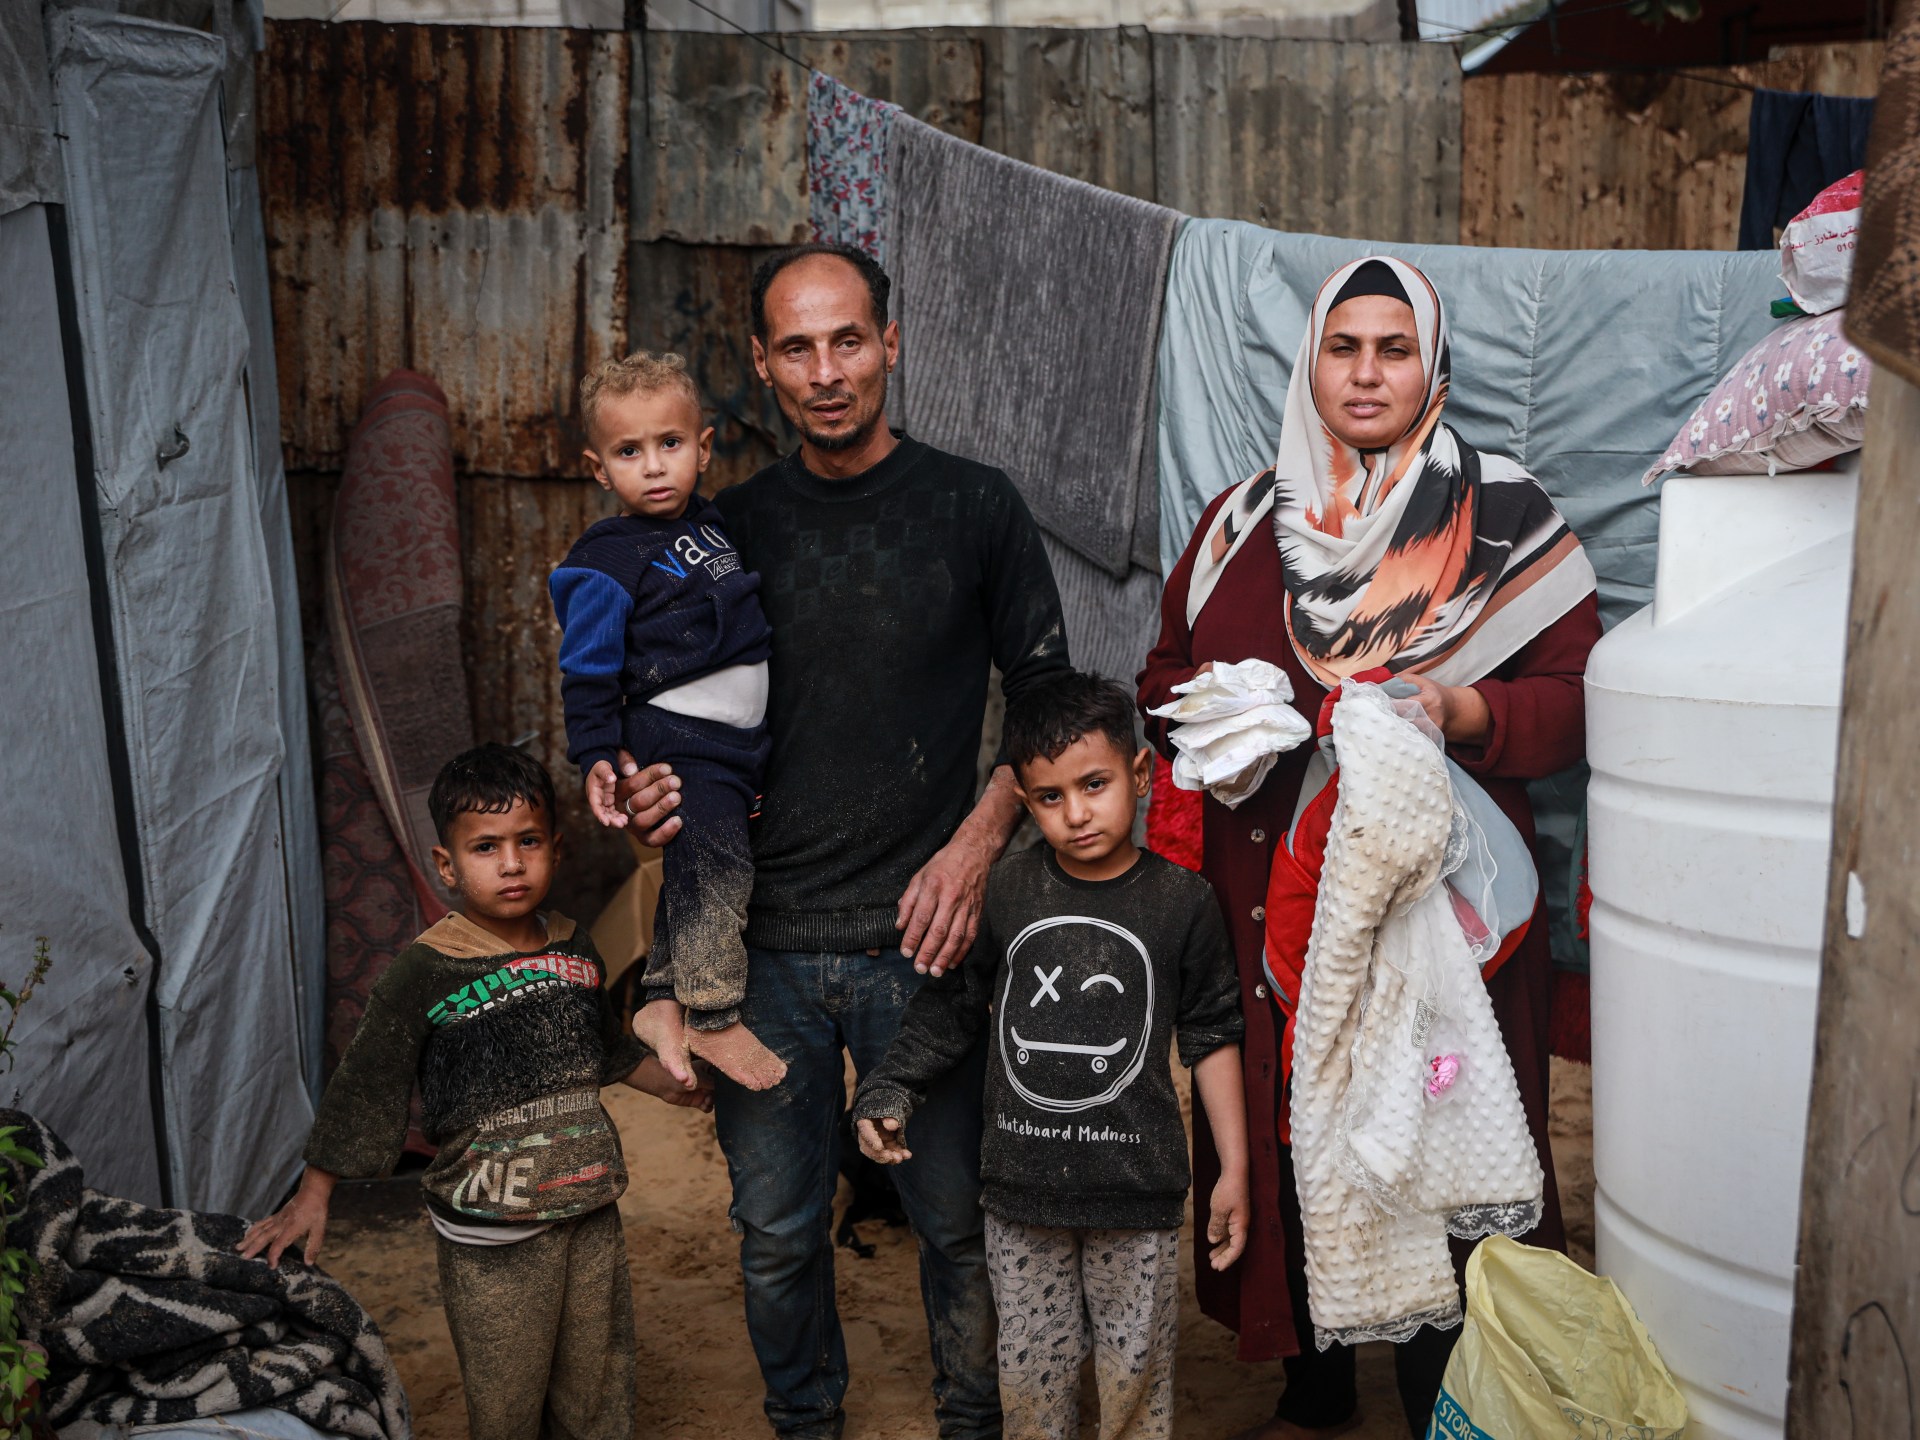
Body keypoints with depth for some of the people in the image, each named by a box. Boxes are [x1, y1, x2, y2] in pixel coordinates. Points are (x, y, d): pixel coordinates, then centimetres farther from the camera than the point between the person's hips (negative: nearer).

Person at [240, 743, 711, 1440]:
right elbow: (365, 1084, -7)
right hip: (490, 1234, -4)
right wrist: (312, 1197, -6)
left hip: (590, 1207, 5)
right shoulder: (424, 972, -13)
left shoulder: (574, 948, 3)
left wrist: (674, 1086, 24)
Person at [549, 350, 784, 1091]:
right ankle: (711, 1020, 5)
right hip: (676, 747, -7)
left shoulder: (711, 524, 10)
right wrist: (596, 757, -14)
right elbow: (589, 670, -9)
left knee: (684, 870, 17)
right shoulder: (608, 565, -13)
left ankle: (660, 1001, 32)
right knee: (712, 869, -9)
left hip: (735, 744, 8)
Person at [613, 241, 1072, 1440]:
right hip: (766, 938, 2)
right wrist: (649, 790, -6)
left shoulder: (974, 508, 0)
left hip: (921, 933, -2)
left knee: (956, 1215, 9)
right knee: (777, 1227, 13)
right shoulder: (734, 526, 7)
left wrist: (976, 845, -9)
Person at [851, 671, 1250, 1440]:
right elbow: (950, 1006, 10)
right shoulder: (1003, 893, -1)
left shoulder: (1182, 901, -4)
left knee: (1135, 1376, 8)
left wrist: (1234, 1170, 3)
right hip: (1023, 1184, 2)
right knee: (1030, 1377, 10)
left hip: (1137, 1189, -1)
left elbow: (1212, 1037, 3)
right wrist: (888, 1093, 1)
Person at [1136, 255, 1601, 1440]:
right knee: (1287, 1146, 11)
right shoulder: (1241, 522, 11)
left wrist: (1463, 712, -18)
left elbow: (1579, 700, 0)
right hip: (1269, 902, 3)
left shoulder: (1506, 519, 1)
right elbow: (1165, 679, 18)